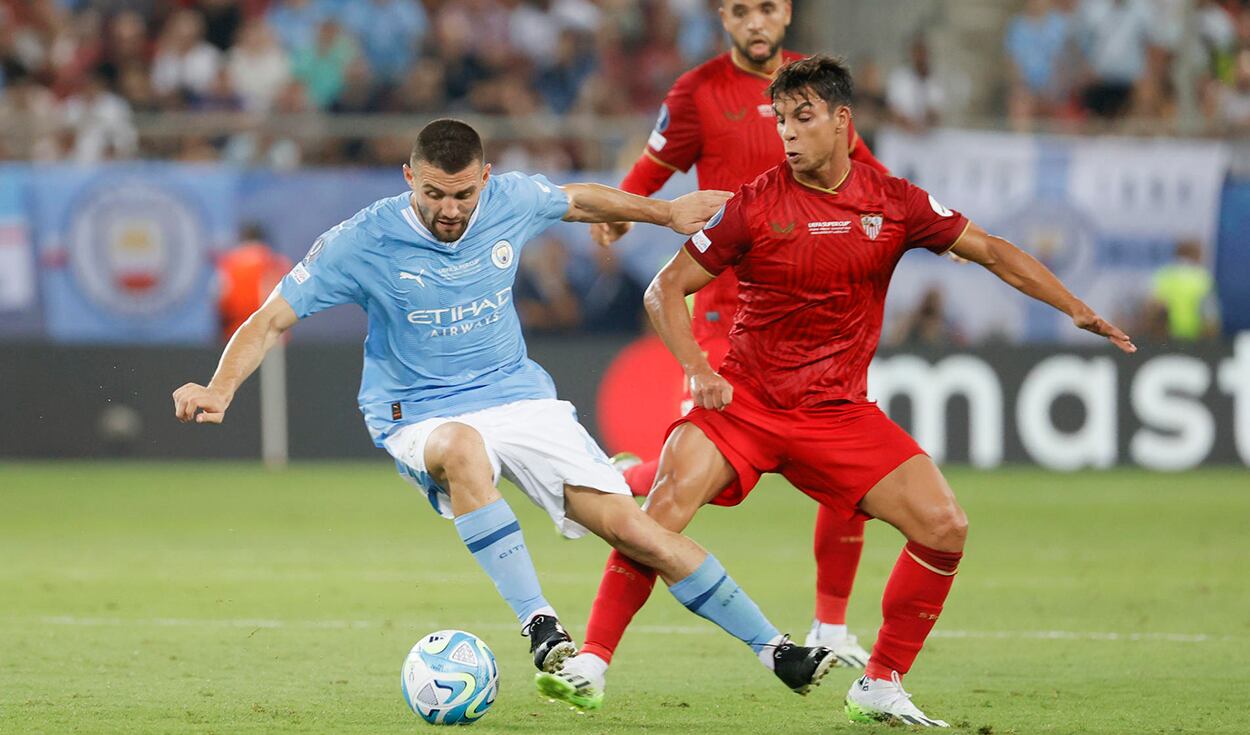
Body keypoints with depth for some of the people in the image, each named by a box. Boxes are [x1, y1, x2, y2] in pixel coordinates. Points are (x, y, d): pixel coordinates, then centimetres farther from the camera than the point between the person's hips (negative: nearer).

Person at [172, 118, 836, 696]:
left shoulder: (510, 202, -6)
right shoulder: (363, 241, -15)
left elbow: (580, 200, 17)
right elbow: (271, 321, -12)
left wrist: (669, 212, 29)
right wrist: (219, 390, -28)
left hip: (519, 395, 3)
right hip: (419, 417, -3)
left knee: (632, 527, -9)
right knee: (463, 447, -41)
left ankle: (774, 650, 3)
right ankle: (537, 623, -37)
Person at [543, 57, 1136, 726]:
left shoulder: (893, 203, -1)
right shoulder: (755, 205, -7)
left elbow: (989, 251, 8)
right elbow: (665, 290, -3)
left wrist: (1075, 309, 0)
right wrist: (698, 370, -18)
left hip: (840, 412, 3)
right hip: (745, 399, -3)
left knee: (944, 527, -10)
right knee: (666, 506, -27)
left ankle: (881, 687, 4)